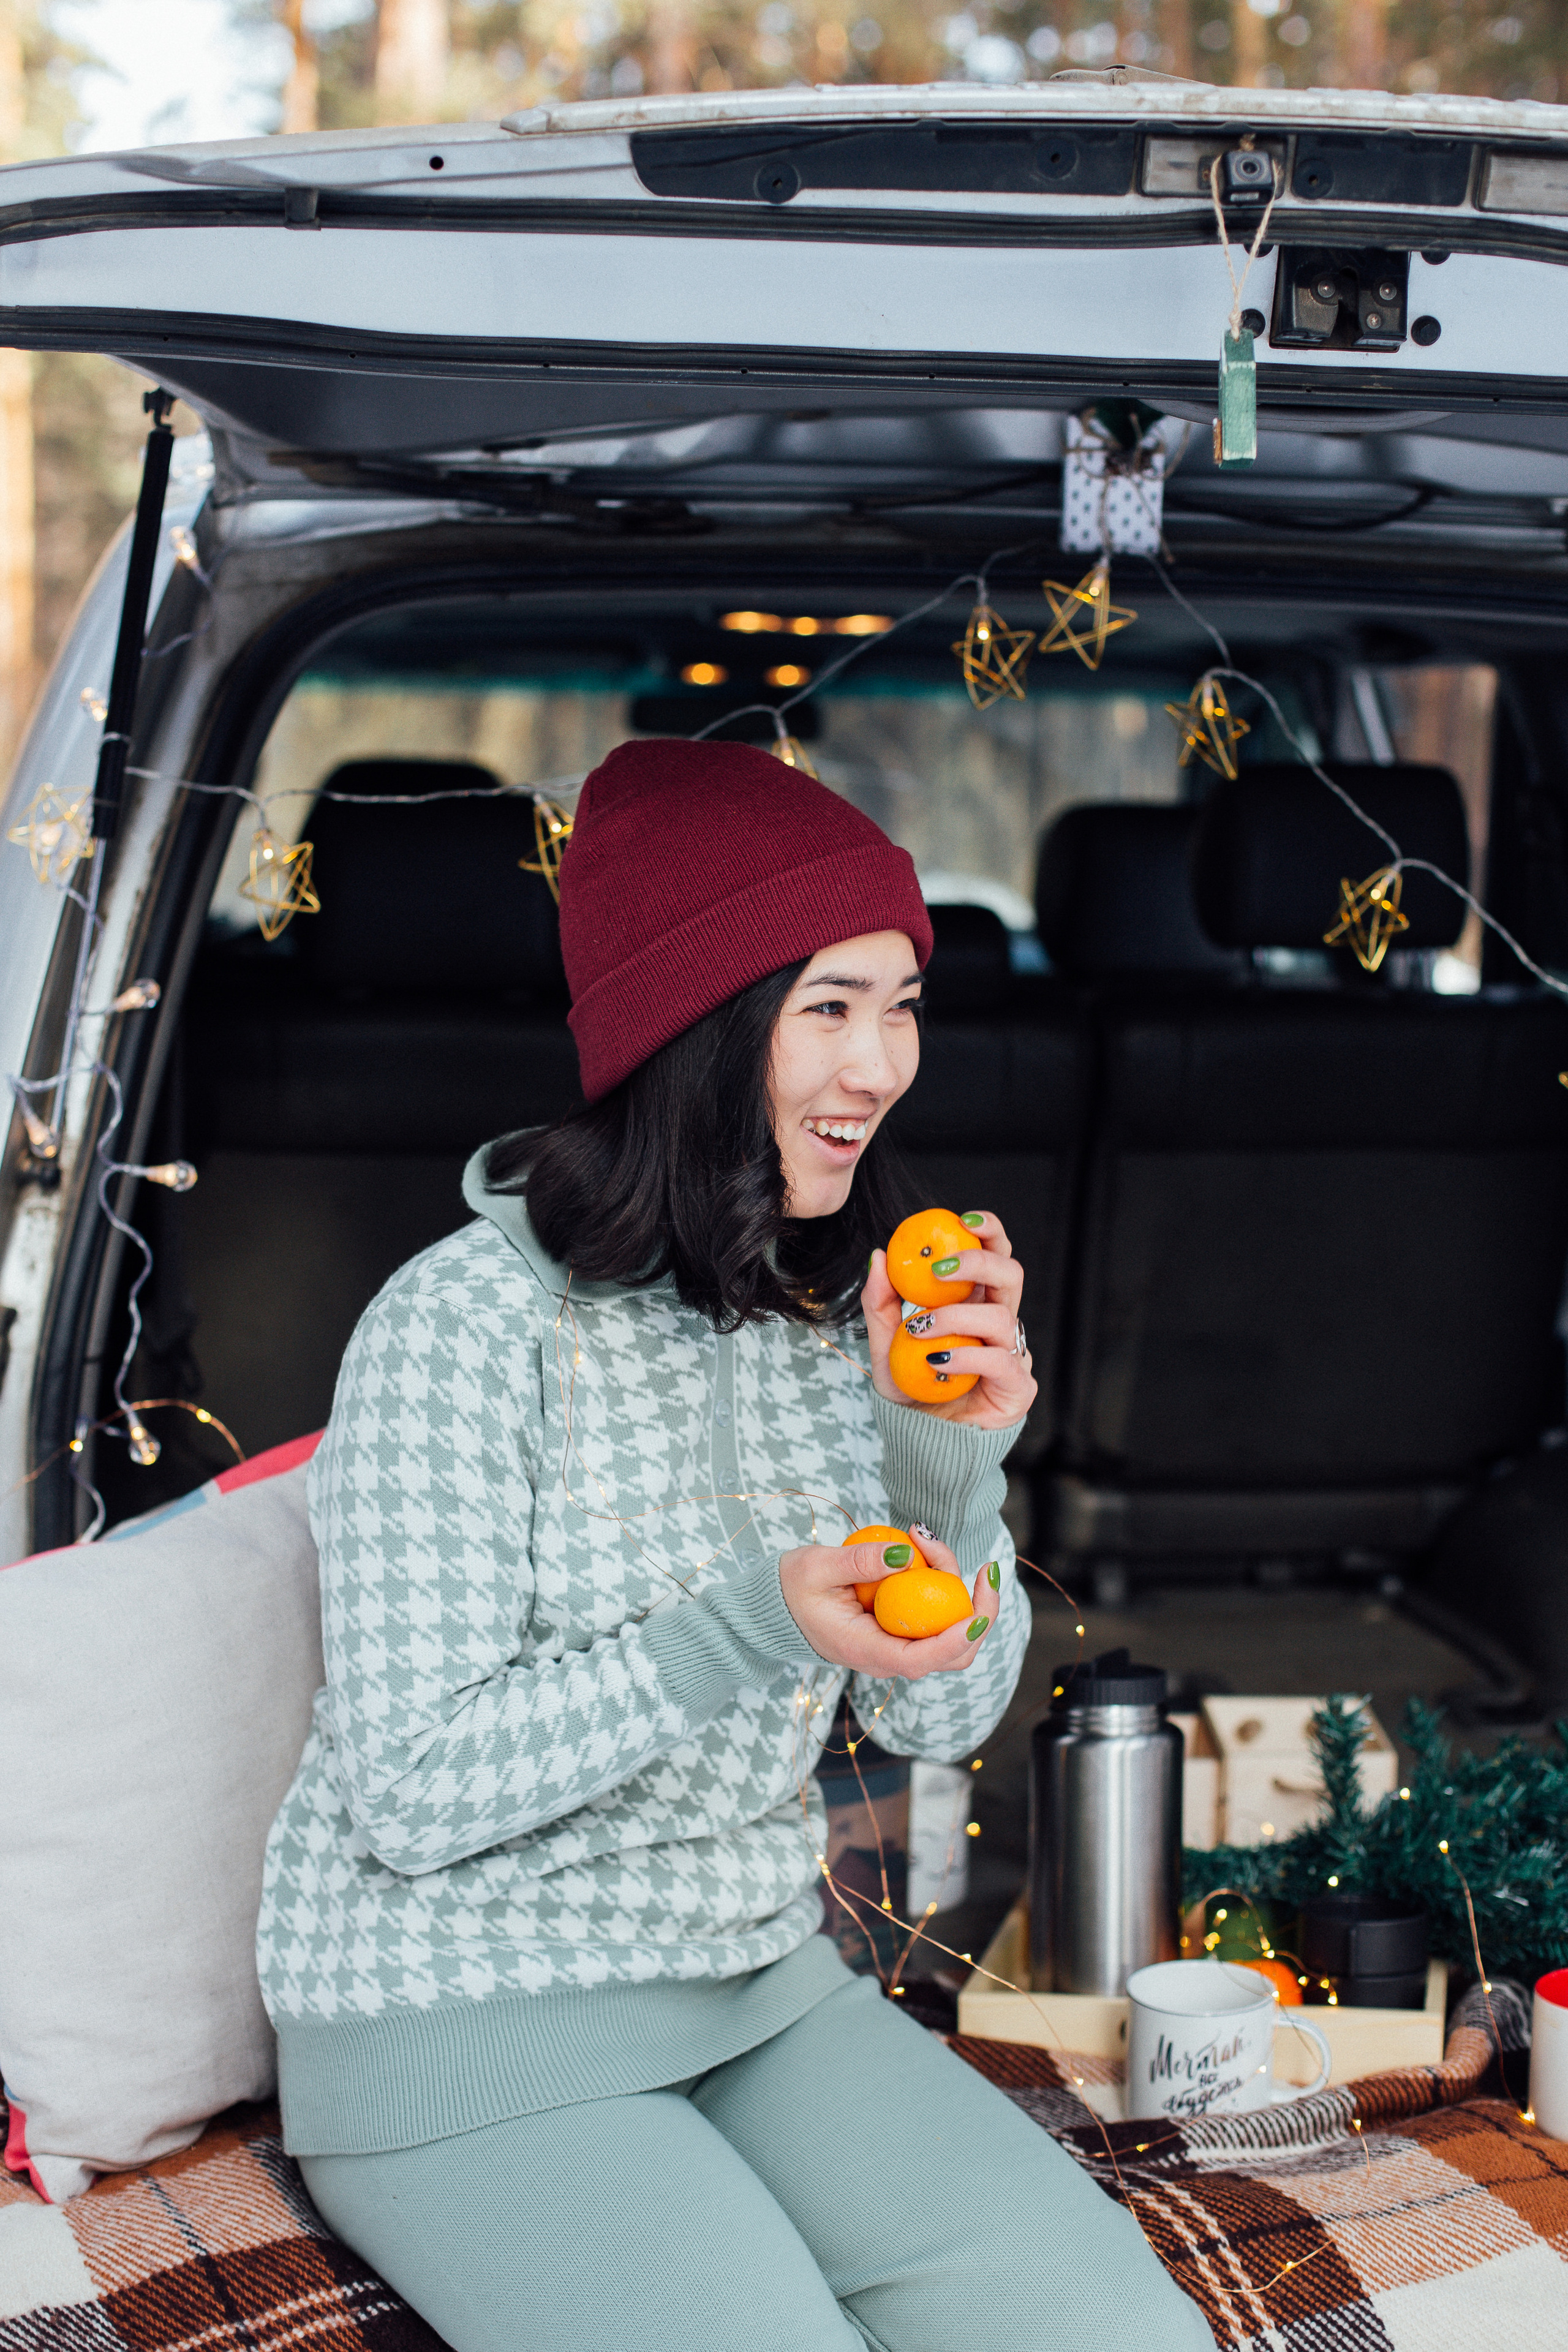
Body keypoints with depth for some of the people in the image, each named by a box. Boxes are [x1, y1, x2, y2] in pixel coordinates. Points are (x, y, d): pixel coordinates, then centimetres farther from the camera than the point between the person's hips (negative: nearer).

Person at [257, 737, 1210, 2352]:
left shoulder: (843, 1311, 4)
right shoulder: (470, 1321, -17)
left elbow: (938, 1715, 8)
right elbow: (410, 1796, -18)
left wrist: (955, 1461, -11)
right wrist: (750, 1631, -28)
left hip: (764, 1994, 6)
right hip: (464, 2039, -6)